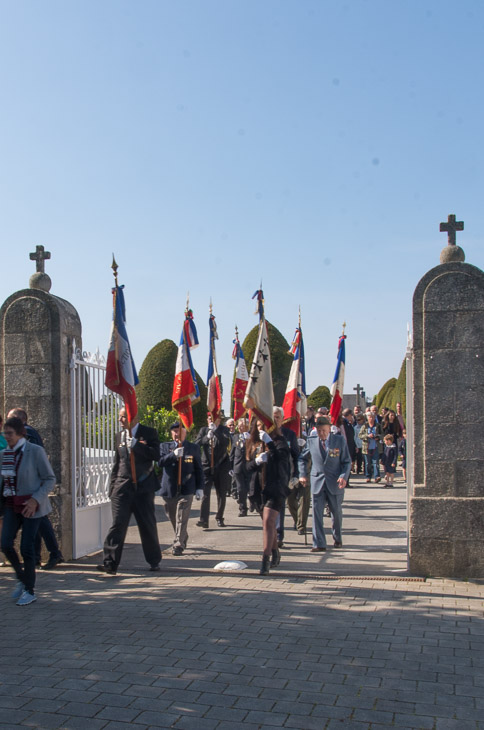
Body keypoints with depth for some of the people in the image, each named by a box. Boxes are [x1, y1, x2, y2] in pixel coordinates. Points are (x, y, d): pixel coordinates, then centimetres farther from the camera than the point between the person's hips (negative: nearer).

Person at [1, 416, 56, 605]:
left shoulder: (35, 451, -11)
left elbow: (50, 479, -8)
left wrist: (35, 500, -19)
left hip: (31, 504, -5)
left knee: (26, 547, -5)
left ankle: (30, 590, 12)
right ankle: (22, 579, 20)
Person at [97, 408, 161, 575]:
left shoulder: (148, 433, -2)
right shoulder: (119, 435, 11)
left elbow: (156, 455, -16)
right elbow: (117, 463, 16)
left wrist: (135, 444, -19)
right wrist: (113, 486, 12)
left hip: (144, 487, -3)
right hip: (122, 487, 3)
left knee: (148, 525, 7)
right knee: (118, 524, -6)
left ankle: (154, 561, 22)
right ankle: (110, 562, -6)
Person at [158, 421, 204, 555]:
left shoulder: (193, 448, 7)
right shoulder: (164, 447, 8)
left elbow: (199, 469, 7)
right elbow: (160, 462, -8)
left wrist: (200, 488, 2)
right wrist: (173, 455, -23)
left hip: (186, 489, -2)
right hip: (169, 489, 2)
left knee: (182, 519, -10)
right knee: (173, 518, 12)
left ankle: (178, 545, -9)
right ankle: (183, 539, 31)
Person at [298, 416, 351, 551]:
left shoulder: (339, 440, -3)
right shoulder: (311, 440, 1)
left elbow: (347, 461, 1)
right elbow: (302, 458, 14)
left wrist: (344, 476, -14)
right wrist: (302, 474, 3)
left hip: (335, 483, 0)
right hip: (317, 482, 1)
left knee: (337, 512, 11)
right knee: (317, 512, -6)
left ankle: (337, 538, 35)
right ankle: (319, 544, 0)